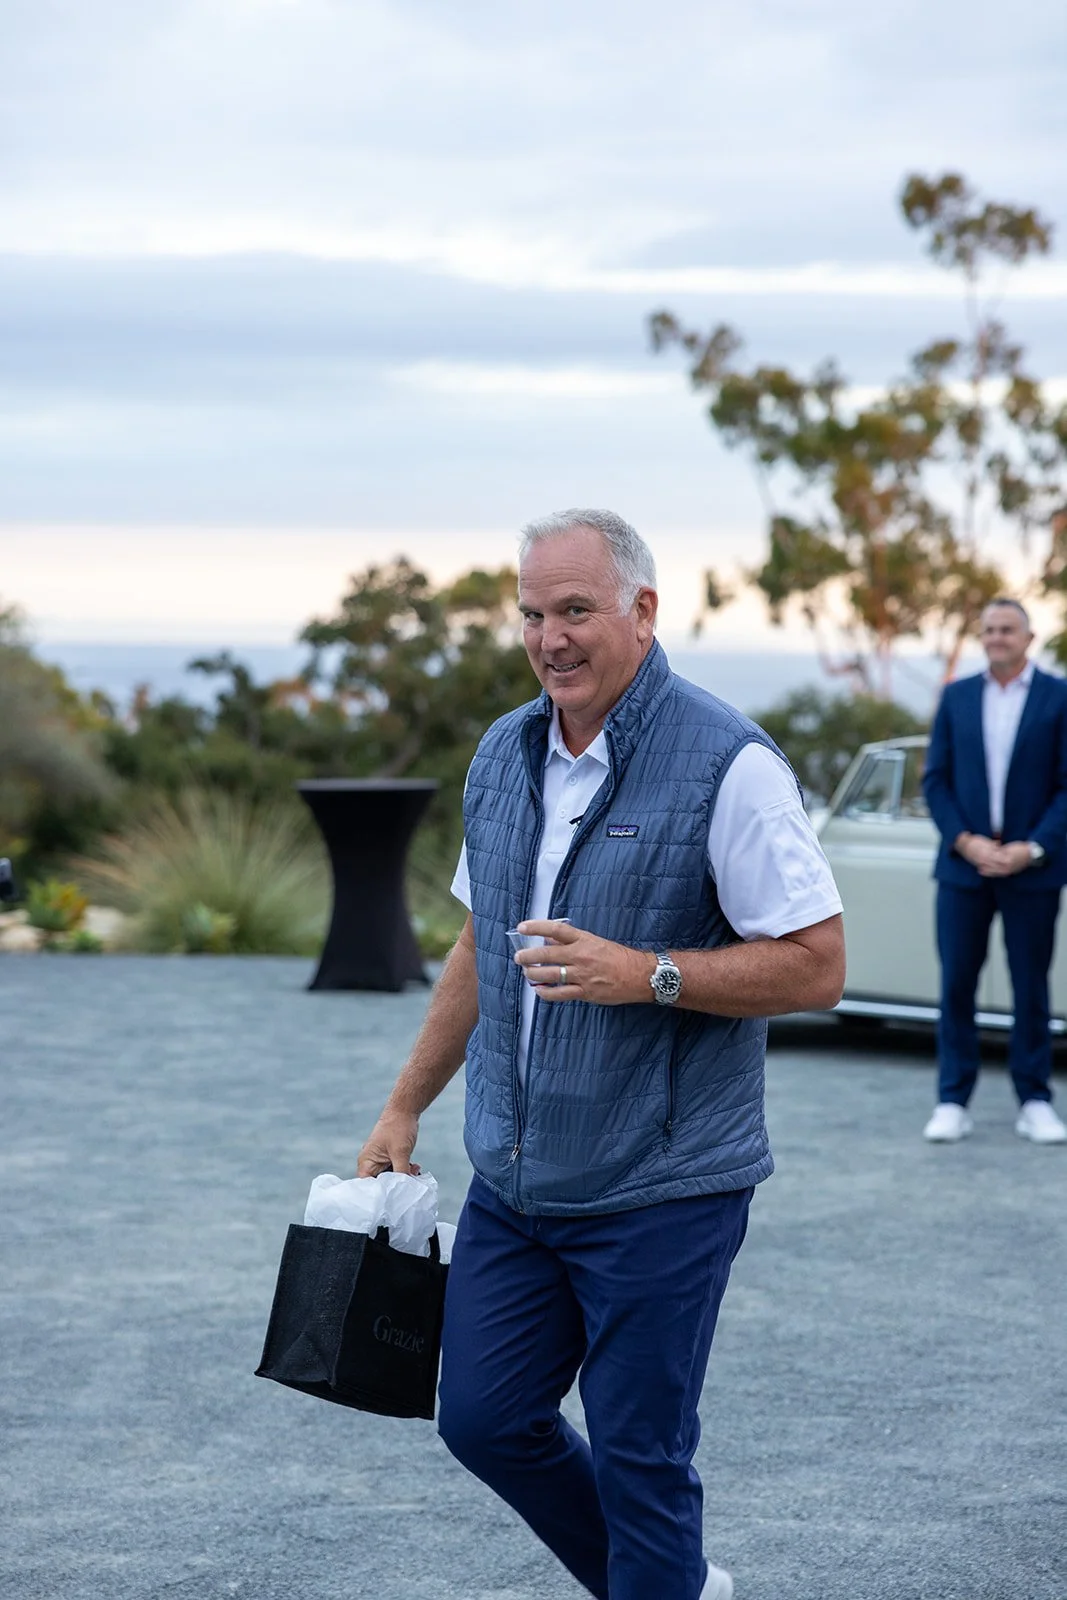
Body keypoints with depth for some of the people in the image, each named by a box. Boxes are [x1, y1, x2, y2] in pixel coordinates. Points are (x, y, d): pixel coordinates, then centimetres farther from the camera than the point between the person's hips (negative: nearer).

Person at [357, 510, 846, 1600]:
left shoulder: (727, 764, -14)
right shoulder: (503, 757, 8)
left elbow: (814, 969, -15)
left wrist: (644, 975, -24)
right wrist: (405, 1108, 21)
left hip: (662, 1191, -7)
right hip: (514, 1179, 7)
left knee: (638, 1458, -1)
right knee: (483, 1418, 13)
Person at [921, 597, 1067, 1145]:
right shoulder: (956, 697, 8)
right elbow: (935, 779, 5)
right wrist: (966, 842, -9)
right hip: (963, 865, 2)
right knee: (956, 985, 1)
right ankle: (952, 1103, 5)